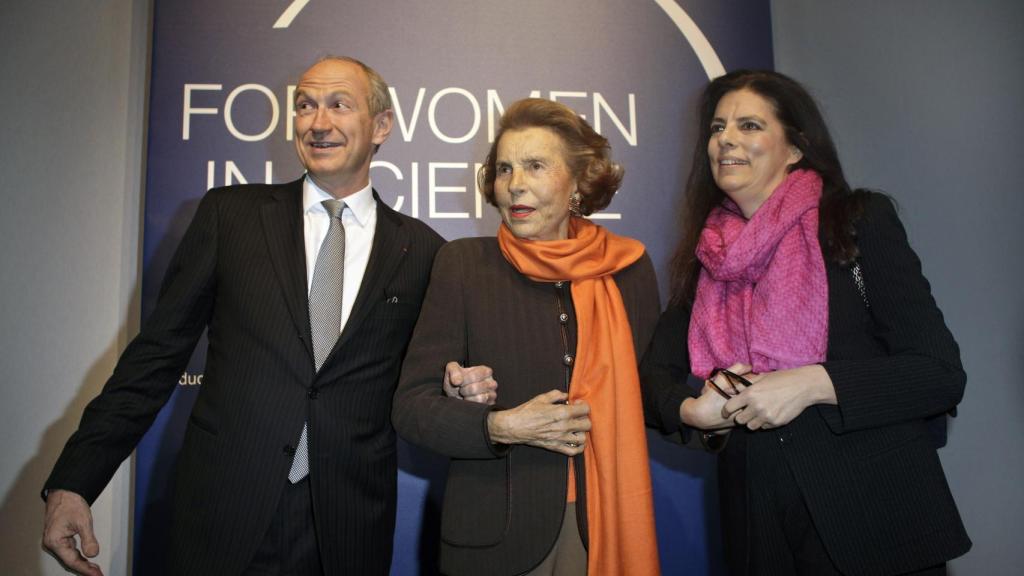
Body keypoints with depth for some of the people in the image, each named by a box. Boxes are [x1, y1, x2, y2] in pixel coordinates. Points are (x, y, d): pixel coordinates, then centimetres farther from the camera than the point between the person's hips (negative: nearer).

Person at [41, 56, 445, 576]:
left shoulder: (421, 250, 1)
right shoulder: (230, 212, 1)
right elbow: (158, 351, 1)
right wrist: (73, 479, -2)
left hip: (349, 531, 1)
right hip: (223, 515, 0)